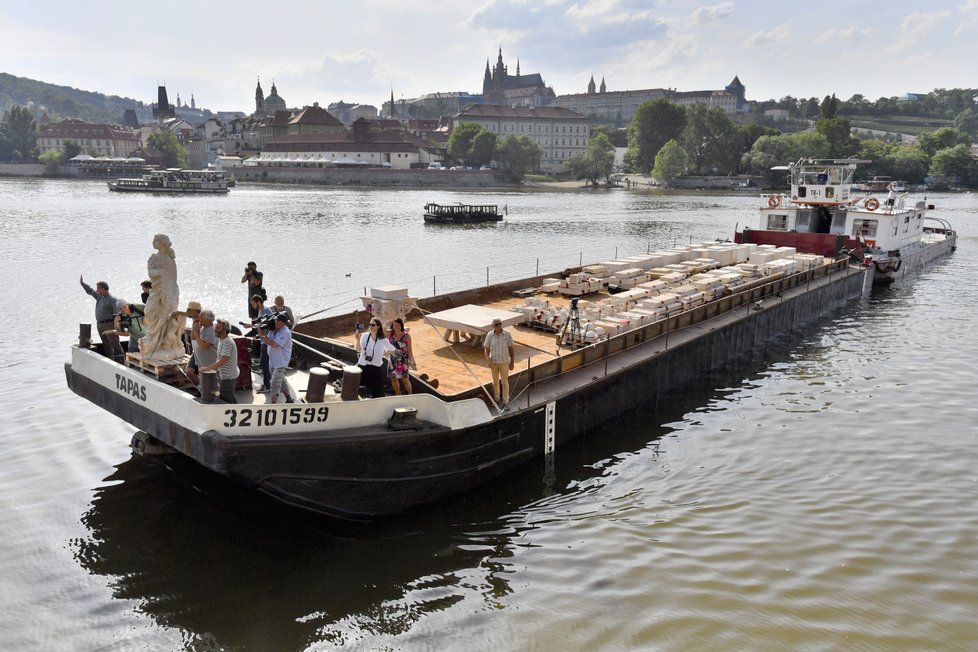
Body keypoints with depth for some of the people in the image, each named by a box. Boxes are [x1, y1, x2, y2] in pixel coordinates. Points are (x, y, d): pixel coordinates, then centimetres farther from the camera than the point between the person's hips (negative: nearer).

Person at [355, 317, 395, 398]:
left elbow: (392, 350, 7)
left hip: (376, 367, -1)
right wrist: (358, 339, -24)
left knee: (377, 392, 1)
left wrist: (382, 354, 1)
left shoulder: (383, 340, -3)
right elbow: (358, 349, -12)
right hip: (363, 366, 1)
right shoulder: (365, 336, -2)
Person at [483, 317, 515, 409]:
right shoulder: (490, 335, -10)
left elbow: (511, 349, -4)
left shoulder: (507, 335, -13)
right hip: (493, 362, 2)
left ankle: (505, 401, 17)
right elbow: (486, 349, -5)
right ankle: (496, 399, 35)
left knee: (504, 382, 3)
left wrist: (512, 362, -3)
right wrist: (489, 361, -19)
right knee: (495, 382, 17)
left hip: (504, 362, -2)